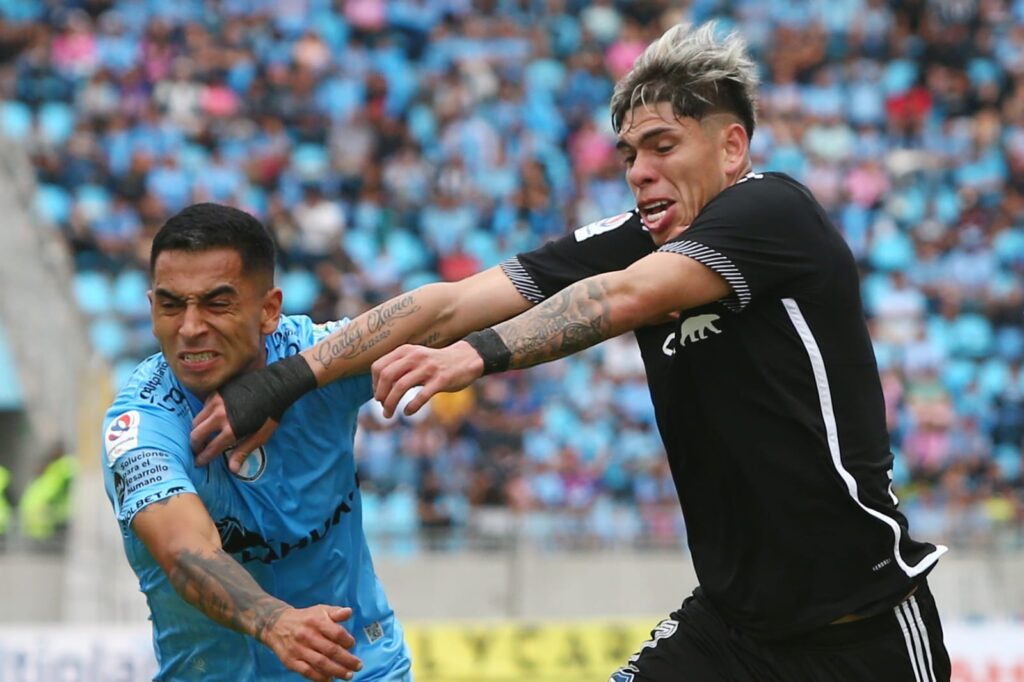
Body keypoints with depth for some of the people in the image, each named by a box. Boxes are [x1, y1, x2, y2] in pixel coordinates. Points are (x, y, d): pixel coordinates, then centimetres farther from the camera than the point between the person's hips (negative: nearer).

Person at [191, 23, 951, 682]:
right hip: (732, 614, 6)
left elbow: (627, 299, -29)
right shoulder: (635, 241, 4)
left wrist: (479, 354, -40)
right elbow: (447, 304, -3)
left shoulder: (774, 210, -13)